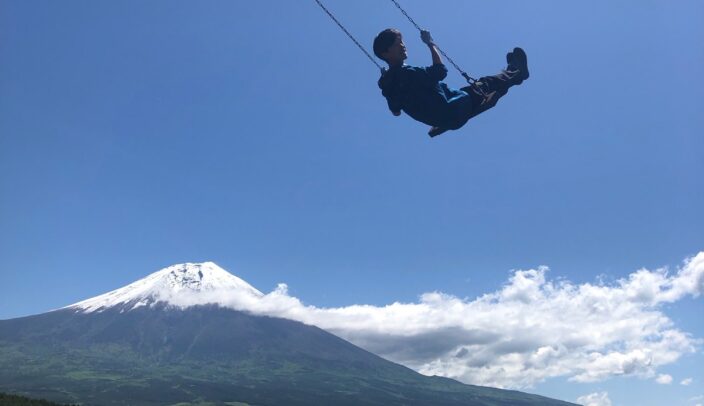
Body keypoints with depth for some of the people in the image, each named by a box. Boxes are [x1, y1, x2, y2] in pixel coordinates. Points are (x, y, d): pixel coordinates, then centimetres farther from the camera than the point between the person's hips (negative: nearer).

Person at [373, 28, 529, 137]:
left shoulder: (388, 81, -1)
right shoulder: (406, 73, -30)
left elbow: (396, 111, 12)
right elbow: (440, 71, -31)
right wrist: (431, 44, -19)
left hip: (442, 117, 8)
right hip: (453, 113, -8)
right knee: (487, 84, 15)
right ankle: (517, 72, 39)